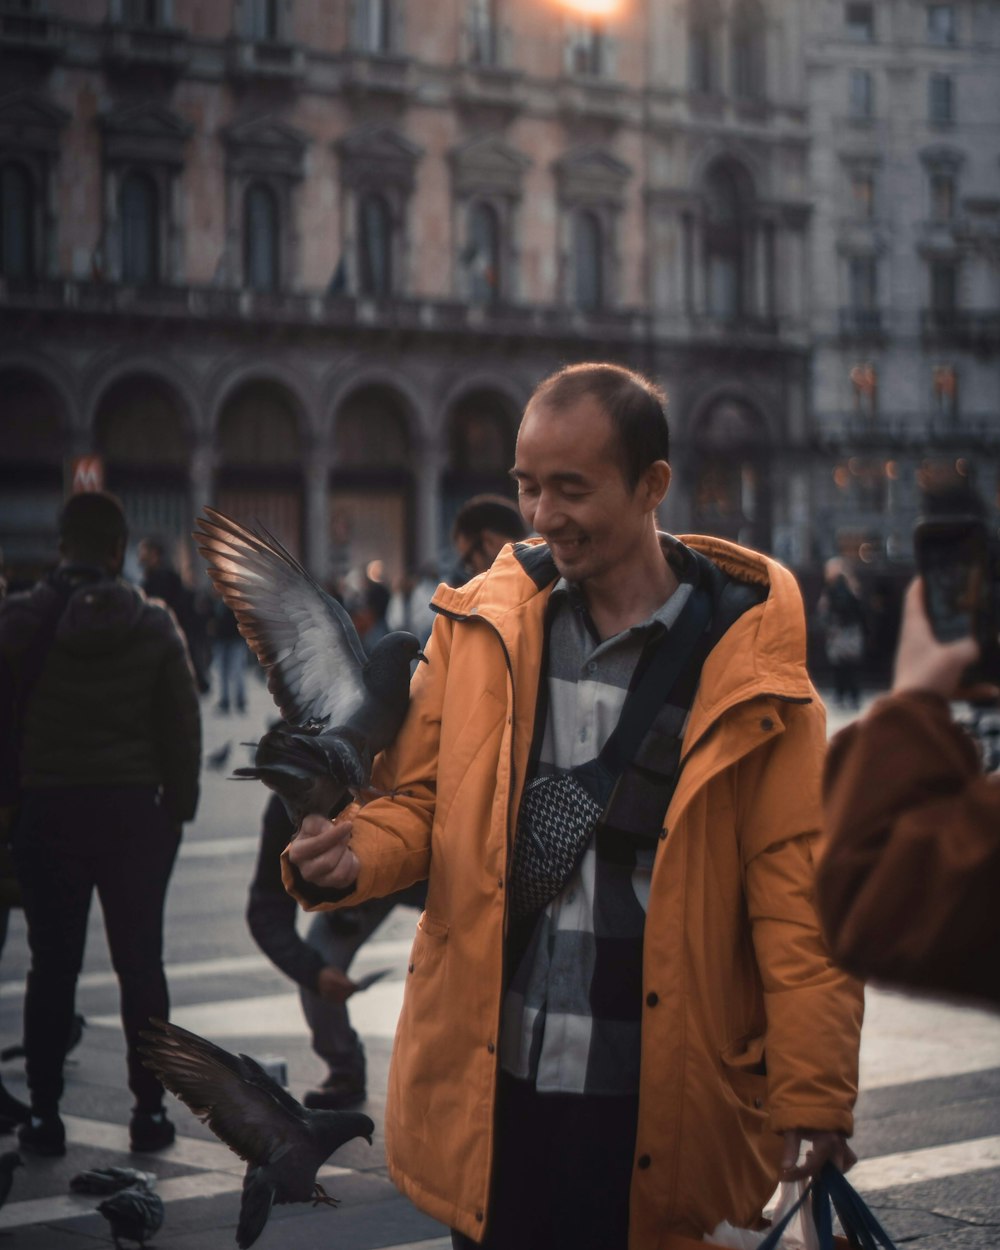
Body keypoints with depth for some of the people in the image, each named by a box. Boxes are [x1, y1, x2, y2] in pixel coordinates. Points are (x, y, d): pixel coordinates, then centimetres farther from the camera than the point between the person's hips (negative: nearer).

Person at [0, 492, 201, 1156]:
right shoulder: (153, 624, -2)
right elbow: (184, 724, 0)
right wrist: (179, 804, 9)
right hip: (133, 809, 0)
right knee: (141, 963, 7)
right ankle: (150, 1108, 9)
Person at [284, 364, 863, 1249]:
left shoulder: (744, 658, -4)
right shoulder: (484, 623, 5)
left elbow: (795, 889, -5)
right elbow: (422, 797, 13)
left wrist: (813, 1099, -8)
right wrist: (355, 857, -10)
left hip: (649, 1101, -3)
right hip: (486, 1080, 3)